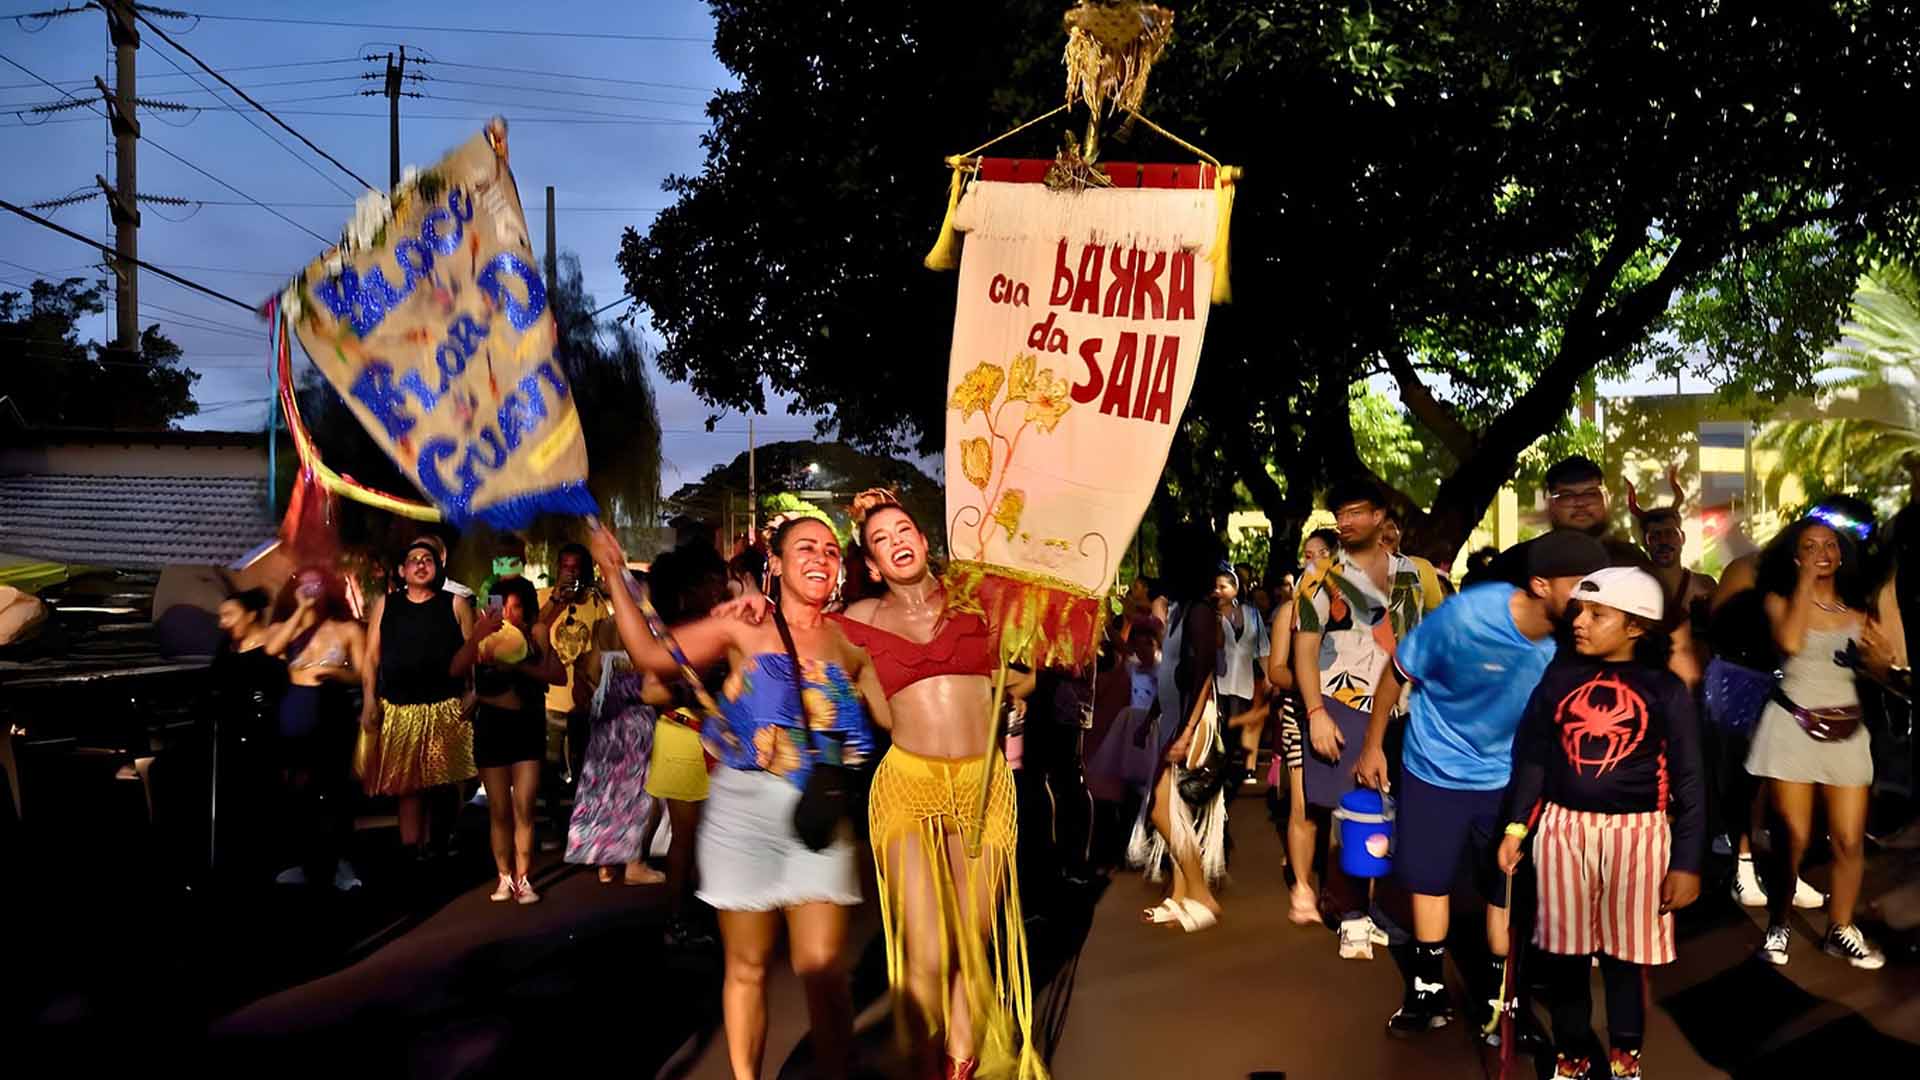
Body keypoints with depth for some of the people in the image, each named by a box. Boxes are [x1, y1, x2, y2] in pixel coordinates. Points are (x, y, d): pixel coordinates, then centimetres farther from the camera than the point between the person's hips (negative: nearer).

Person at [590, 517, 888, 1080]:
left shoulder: (849, 641, 7)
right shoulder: (745, 626, 1)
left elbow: (897, 716, 8)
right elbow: (650, 654, -1)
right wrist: (615, 578, -3)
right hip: (744, 808, -1)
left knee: (822, 969, -8)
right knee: (747, 966, 10)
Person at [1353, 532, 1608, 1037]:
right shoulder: (1468, 614, -29)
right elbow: (1399, 672, -14)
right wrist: (1373, 746, -6)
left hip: (1506, 776, 2)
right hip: (1436, 766, -1)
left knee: (1508, 886, 11)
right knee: (1429, 876, 13)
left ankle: (1498, 997, 31)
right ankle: (1429, 988, 32)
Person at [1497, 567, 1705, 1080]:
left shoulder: (1665, 689, -6)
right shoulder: (1560, 676, 0)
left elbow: (1688, 781, -3)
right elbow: (1532, 756, 5)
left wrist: (1687, 862, -5)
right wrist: (1515, 827, 1)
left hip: (1637, 834, -2)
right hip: (1563, 828, 2)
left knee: (1625, 951, 10)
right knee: (1564, 949, 11)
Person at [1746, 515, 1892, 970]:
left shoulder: (1855, 607, 10)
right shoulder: (1781, 599, 0)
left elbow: (1879, 665, 9)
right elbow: (1790, 643, -20)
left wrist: (1876, 650, -14)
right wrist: (1805, 581, -13)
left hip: (1846, 729, 4)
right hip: (1792, 724, -3)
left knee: (1850, 839, 0)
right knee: (1793, 836, -4)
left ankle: (1841, 931, 17)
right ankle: (1777, 927, 12)